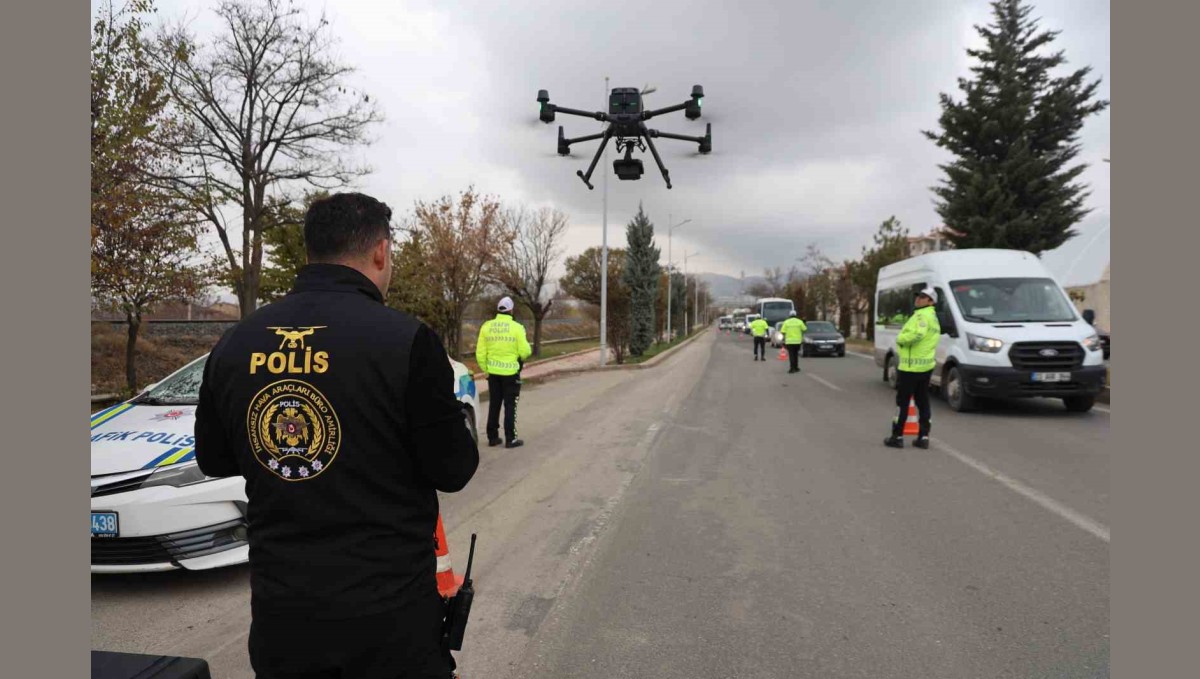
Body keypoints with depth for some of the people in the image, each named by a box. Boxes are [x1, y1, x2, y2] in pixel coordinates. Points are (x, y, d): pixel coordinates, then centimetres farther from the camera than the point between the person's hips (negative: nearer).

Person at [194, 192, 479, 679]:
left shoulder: (234, 343, -2)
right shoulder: (405, 339, -19)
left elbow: (212, 460, 10)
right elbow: (453, 470, -13)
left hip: (278, 611, 5)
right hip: (389, 611, -4)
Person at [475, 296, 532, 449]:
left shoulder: (486, 327, -1)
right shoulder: (516, 327, -12)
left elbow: (480, 353, 0)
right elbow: (525, 351, -11)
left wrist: (486, 369, 12)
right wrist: (521, 358, 11)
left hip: (493, 372, 4)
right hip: (511, 372, -4)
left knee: (494, 405, 14)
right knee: (510, 406, 5)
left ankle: (492, 437, 20)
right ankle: (510, 439, 6)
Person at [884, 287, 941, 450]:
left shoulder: (922, 315, -13)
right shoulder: (933, 318, 20)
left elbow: (917, 334, -30)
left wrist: (900, 338, -15)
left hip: (911, 366, -10)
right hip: (926, 365, 10)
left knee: (903, 401, -2)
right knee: (922, 402, 11)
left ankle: (897, 436, 2)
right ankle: (923, 437, 13)